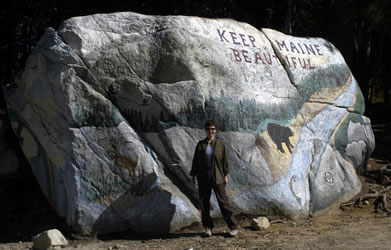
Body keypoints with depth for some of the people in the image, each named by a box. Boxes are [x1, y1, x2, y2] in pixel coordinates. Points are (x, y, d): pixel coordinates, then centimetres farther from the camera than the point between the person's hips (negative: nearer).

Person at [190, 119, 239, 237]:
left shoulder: (220, 144, 1)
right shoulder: (200, 144, 4)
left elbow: (224, 160, 5)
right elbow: (195, 160, 8)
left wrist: (225, 175, 2)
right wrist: (193, 175, 6)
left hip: (217, 178, -2)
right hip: (203, 179, 2)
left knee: (223, 201, -3)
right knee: (204, 203, 5)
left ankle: (233, 227, 4)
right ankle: (208, 228, 16)